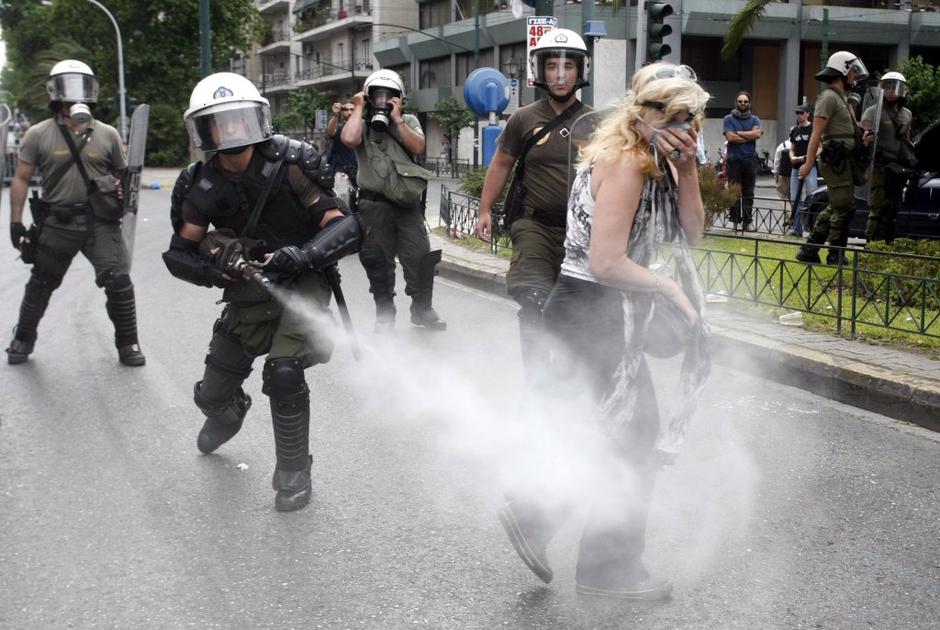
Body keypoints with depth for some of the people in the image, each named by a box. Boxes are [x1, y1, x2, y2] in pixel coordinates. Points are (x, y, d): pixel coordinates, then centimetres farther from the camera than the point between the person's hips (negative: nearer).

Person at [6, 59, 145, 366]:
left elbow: (121, 173, 15)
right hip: (56, 223, 0)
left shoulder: (107, 135, 3)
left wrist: (123, 189, -9)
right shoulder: (39, 134, -1)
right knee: (40, 284, 15)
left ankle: (128, 344, 8)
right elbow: (21, 179, 2)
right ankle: (23, 339, 36)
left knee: (119, 281, -9)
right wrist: (16, 223, -2)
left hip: (100, 222, 0)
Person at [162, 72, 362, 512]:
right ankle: (227, 417, 51)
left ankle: (293, 473, -2)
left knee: (283, 373, -26)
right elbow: (179, 253, 0)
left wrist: (305, 255, -36)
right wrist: (217, 266, -22)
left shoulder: (290, 164, -17)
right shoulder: (202, 186, -6)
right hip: (249, 292, 4)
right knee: (213, 393, 9)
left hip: (303, 283, -4)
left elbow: (345, 227, -19)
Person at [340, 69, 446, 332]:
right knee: (378, 262, 5)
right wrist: (358, 108, -6)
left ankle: (422, 308, 15)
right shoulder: (361, 123, 6)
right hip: (374, 204, -1)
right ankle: (384, 313, 19)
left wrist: (396, 119, -8)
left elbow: (418, 146, -8)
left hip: (407, 202, 1)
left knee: (420, 257, -2)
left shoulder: (408, 121, 11)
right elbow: (349, 139, -17)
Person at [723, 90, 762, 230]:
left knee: (748, 193, 1)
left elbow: (757, 133, -8)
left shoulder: (754, 119, 12)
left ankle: (747, 221, 3)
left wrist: (738, 133, -6)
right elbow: (730, 137, -9)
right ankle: (735, 221, 1)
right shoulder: (729, 119, 7)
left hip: (750, 160, 2)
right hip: (734, 160, -2)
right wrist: (749, 136, -4)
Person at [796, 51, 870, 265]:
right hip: (835, 160, -10)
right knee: (844, 207, -7)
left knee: (835, 208, 12)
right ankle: (836, 256, 2)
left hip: (843, 160, 10)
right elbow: (817, 132, -17)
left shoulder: (843, 98, 22)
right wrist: (809, 162, -22)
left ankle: (809, 250, 15)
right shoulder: (829, 97, -10)